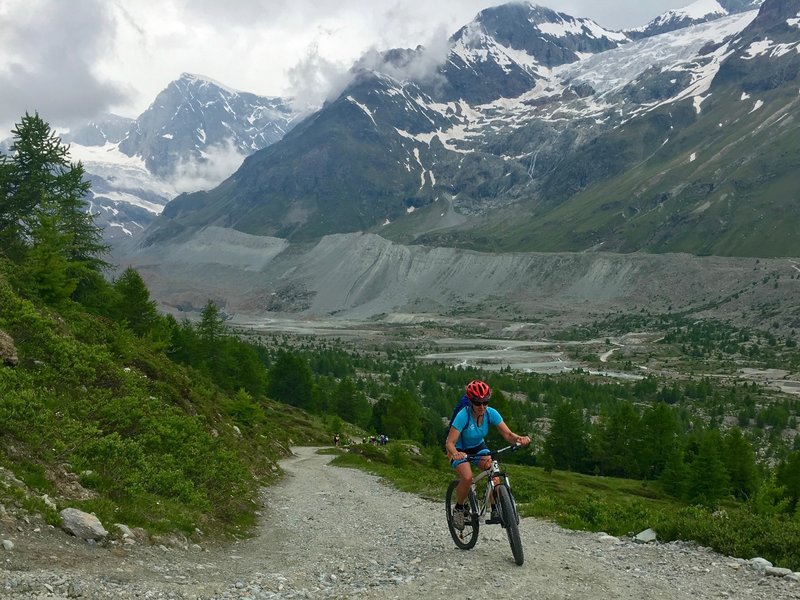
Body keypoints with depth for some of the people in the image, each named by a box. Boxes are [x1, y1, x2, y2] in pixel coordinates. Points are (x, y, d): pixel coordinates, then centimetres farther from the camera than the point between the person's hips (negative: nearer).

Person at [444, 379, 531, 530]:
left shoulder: (491, 413, -20)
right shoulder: (463, 415, -32)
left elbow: (508, 434, -20)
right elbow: (449, 443, -34)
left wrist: (519, 438, -41)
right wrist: (455, 454, -56)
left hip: (478, 447, 4)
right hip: (460, 450, -4)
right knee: (467, 477, -29)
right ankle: (458, 508, -2)